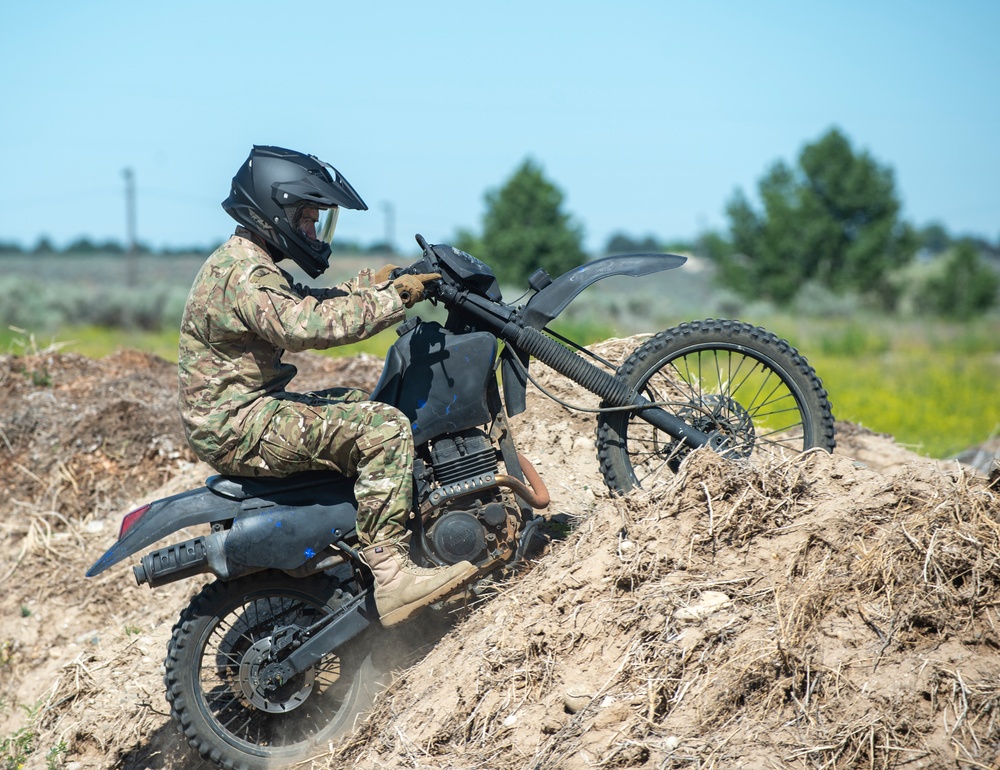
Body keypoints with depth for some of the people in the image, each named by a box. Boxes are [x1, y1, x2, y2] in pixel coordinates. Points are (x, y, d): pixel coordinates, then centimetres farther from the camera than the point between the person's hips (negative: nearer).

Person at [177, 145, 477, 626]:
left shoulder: (252, 266, 18)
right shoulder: (242, 273, -17)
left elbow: (307, 306, 21)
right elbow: (303, 326, -31)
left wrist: (369, 285, 8)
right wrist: (391, 298, -27)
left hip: (247, 411, 11)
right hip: (238, 427, -11)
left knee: (362, 405, 23)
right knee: (383, 428, -22)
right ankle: (390, 576, -26)